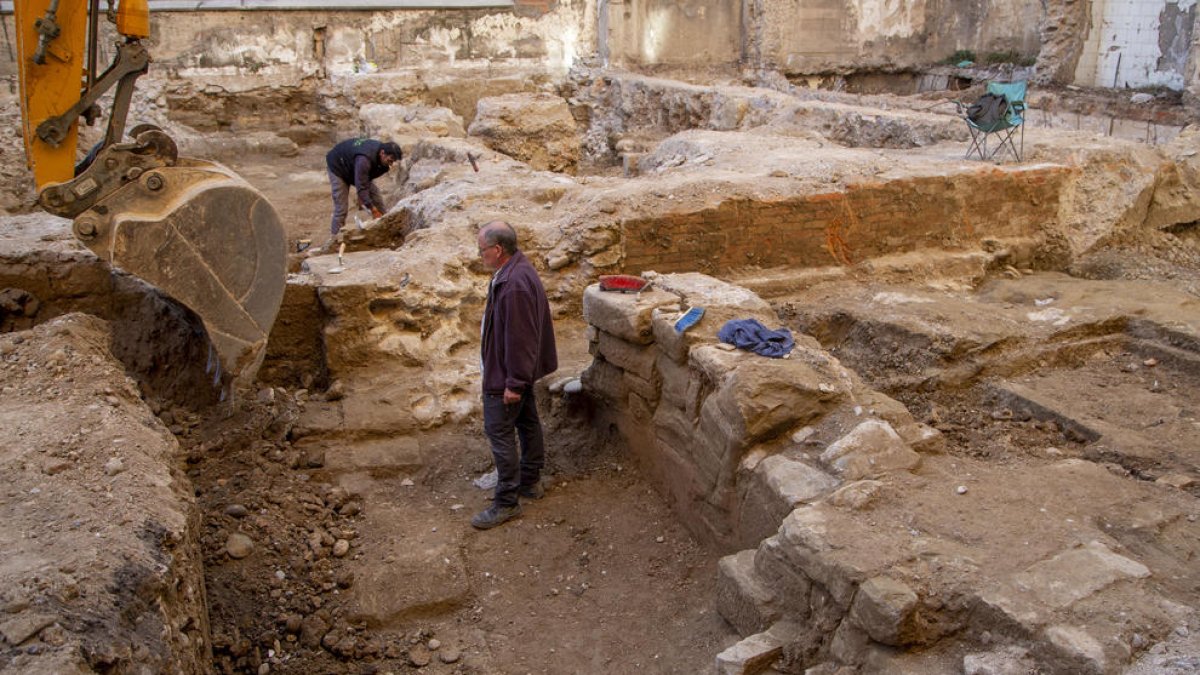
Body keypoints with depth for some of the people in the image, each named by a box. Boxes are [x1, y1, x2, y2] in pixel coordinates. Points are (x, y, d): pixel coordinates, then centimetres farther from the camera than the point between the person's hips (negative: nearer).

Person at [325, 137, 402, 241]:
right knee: (341, 208, -14)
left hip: (354, 167, 8)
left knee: (377, 197, 0)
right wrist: (373, 210, -43)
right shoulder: (364, 159, -44)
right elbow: (361, 186, -42)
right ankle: (335, 238, -6)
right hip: (338, 167, -8)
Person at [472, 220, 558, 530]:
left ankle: (507, 501, 6)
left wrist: (514, 382, -22)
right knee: (528, 423, 19)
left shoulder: (514, 285, -30)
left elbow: (519, 337, -28)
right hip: (522, 370, 11)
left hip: (505, 374, -11)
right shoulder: (516, 268, 4)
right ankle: (530, 482, 34)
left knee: (499, 432, -2)